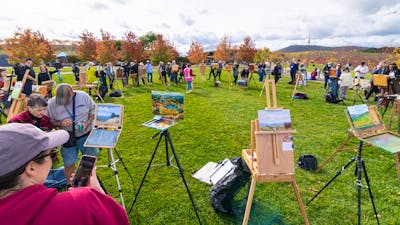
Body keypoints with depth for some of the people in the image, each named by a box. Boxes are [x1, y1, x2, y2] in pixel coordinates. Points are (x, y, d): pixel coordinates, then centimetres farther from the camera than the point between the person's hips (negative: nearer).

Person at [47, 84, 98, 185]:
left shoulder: (83, 96, -15)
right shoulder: (52, 103, -14)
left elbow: (93, 111, -3)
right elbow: (50, 121, -3)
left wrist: (87, 123, -18)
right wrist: (61, 123, -24)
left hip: (86, 135, 1)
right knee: (69, 164, 9)